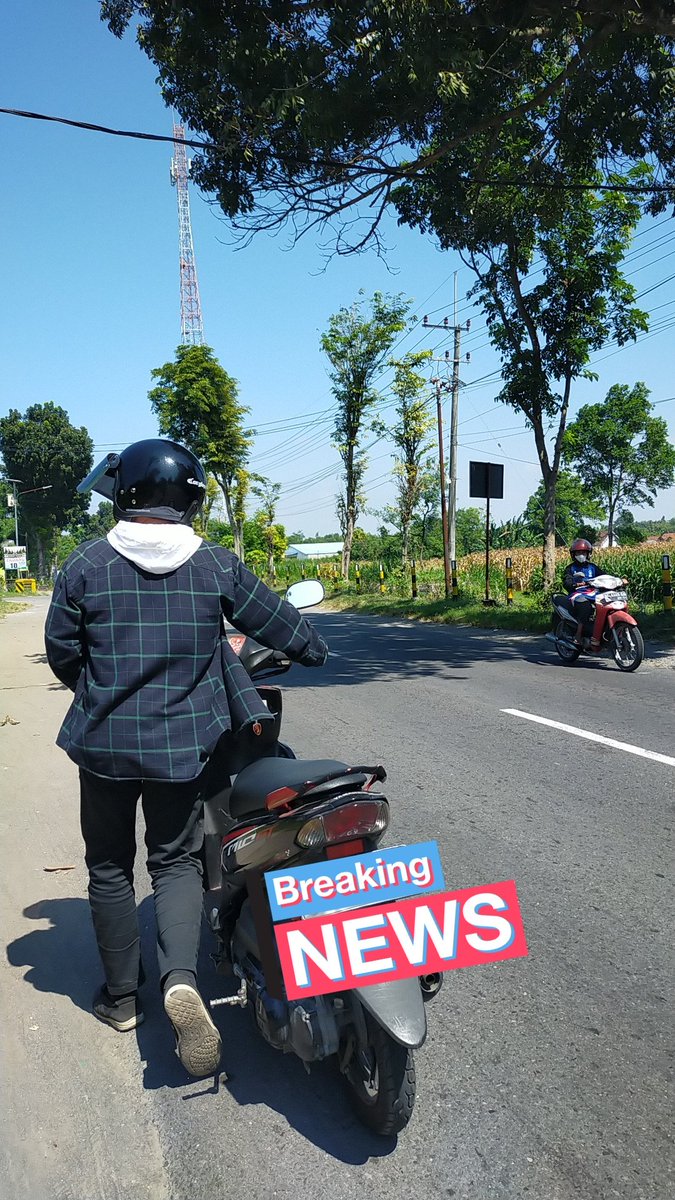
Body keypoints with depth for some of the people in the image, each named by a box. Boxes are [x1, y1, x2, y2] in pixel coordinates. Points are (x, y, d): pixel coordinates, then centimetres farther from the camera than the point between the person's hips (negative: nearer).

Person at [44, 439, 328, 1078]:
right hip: (183, 744, 0)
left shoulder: (86, 564, -7)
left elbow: (61, 652, 0)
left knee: (109, 867, 17)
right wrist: (315, 650, 23)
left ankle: (121, 996, 29)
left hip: (104, 742, 0)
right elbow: (275, 620, 3)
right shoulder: (215, 565, -6)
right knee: (175, 862, 13)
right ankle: (181, 978, -9)